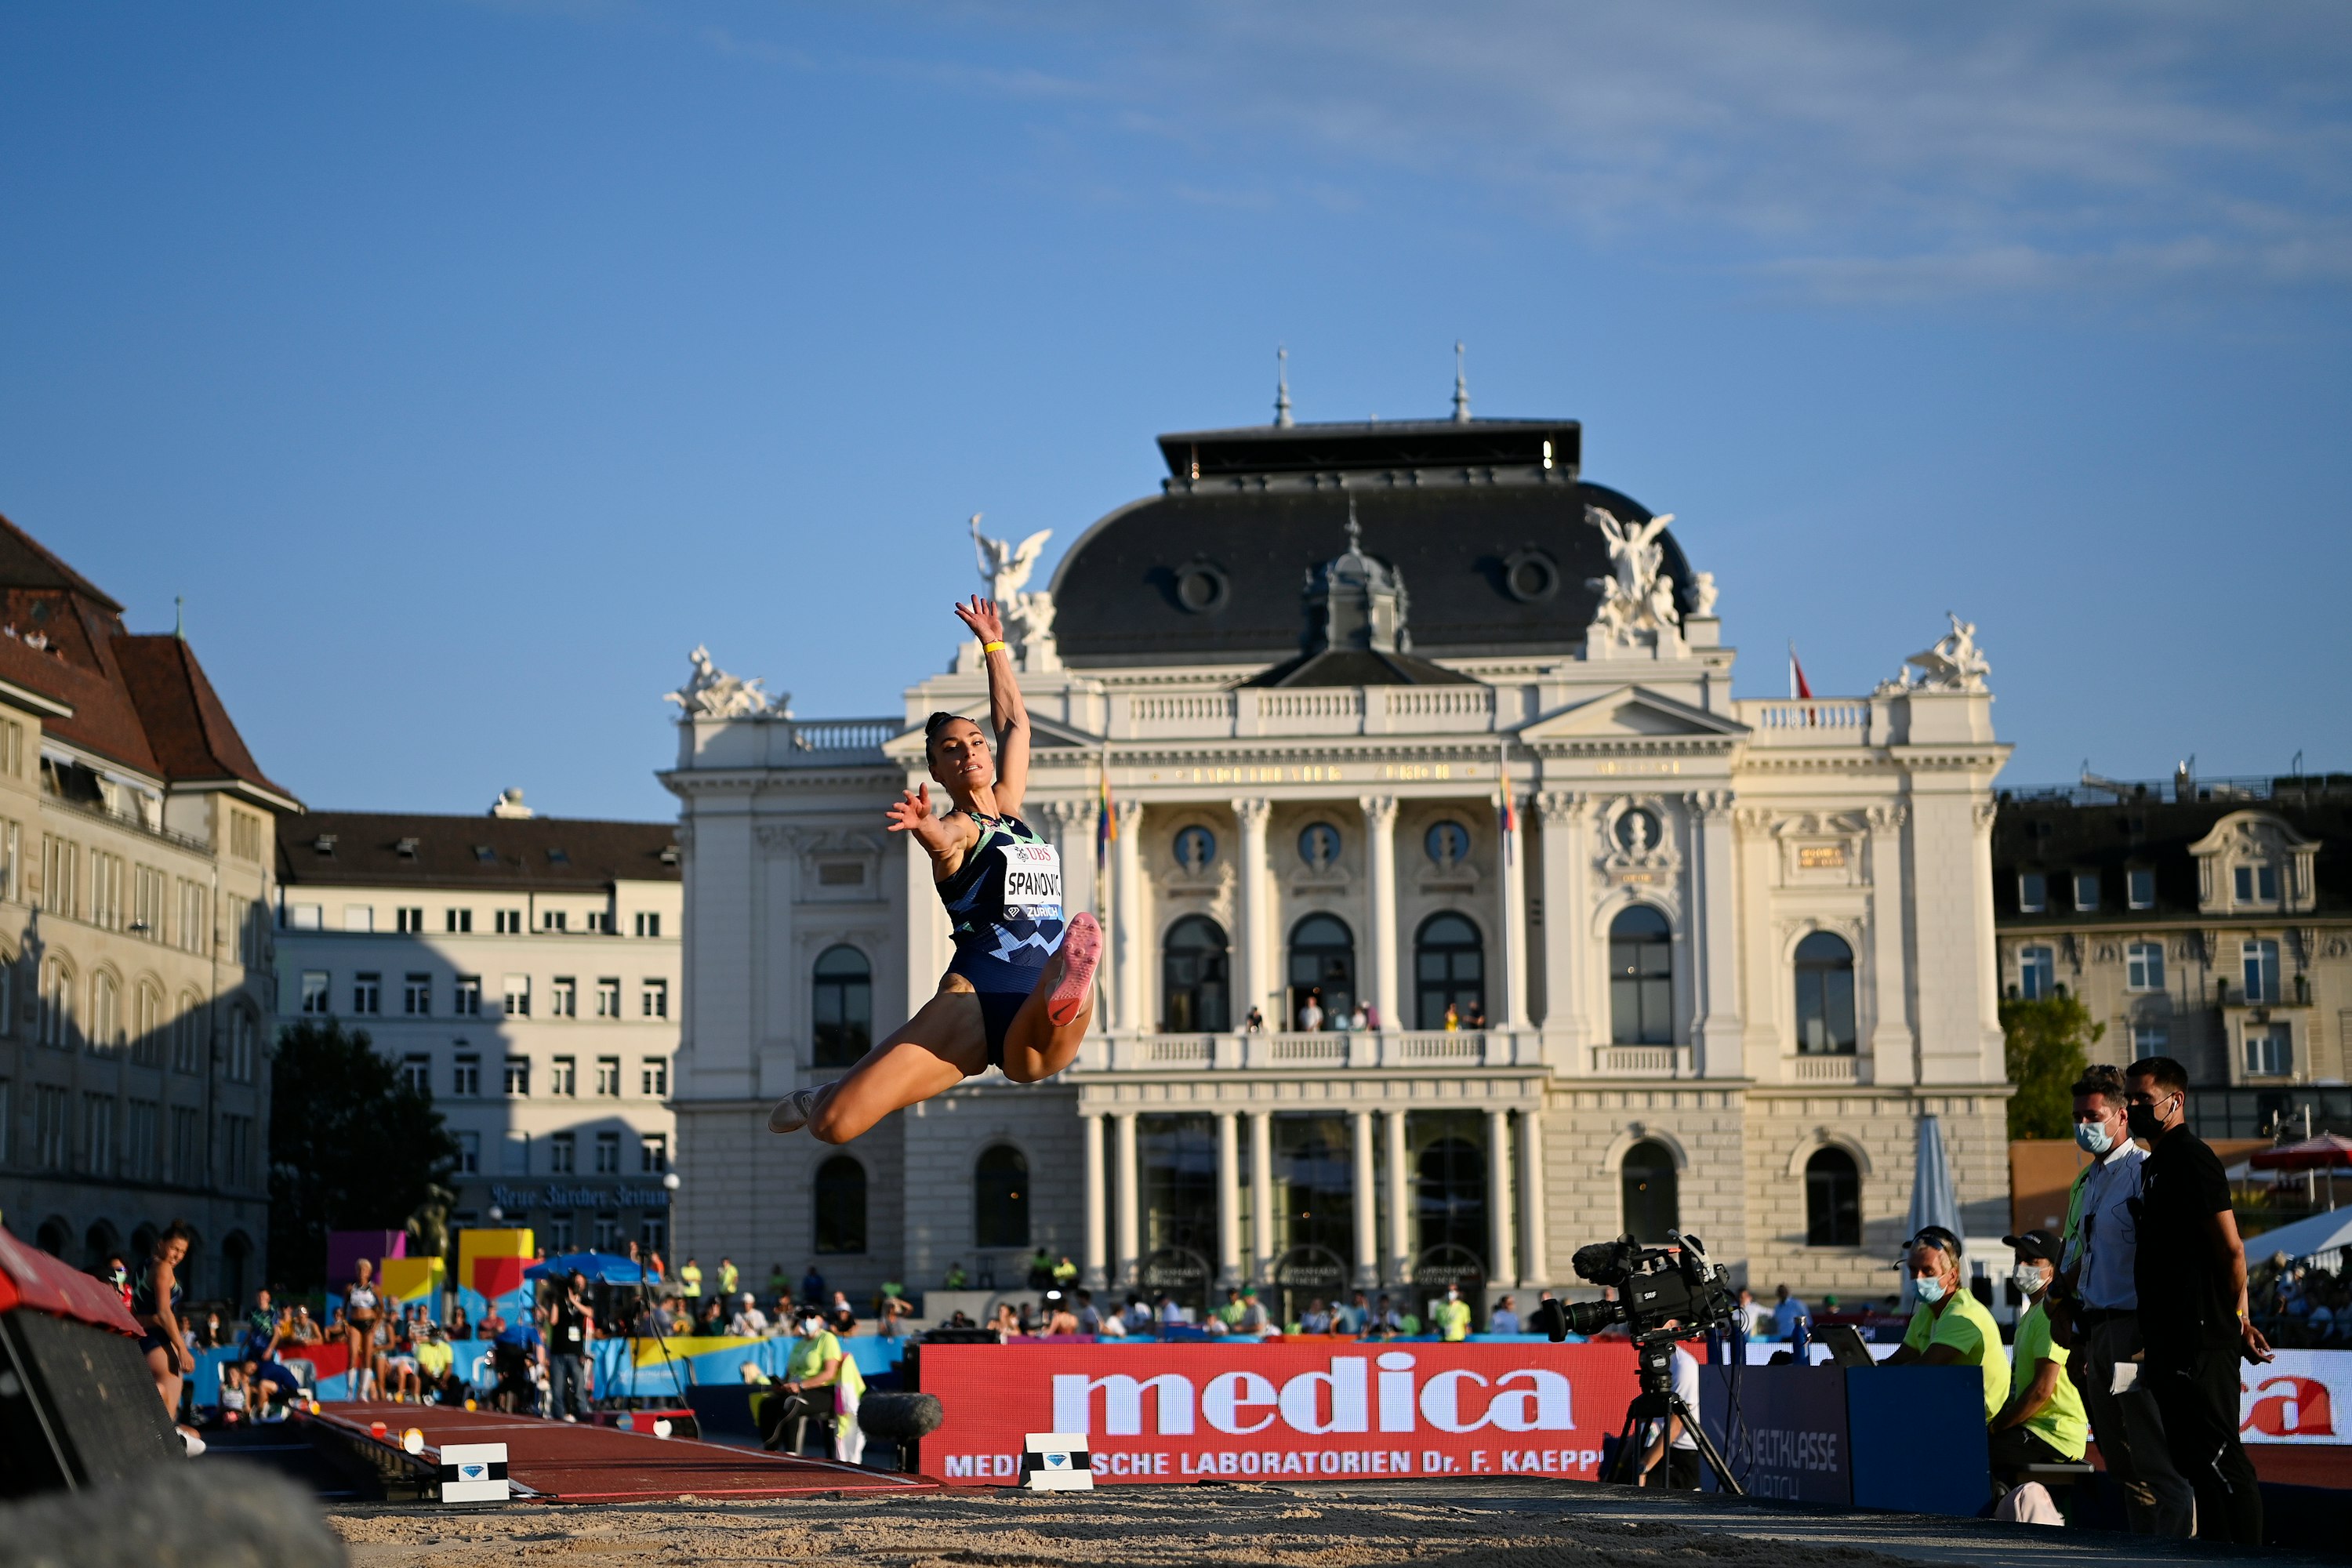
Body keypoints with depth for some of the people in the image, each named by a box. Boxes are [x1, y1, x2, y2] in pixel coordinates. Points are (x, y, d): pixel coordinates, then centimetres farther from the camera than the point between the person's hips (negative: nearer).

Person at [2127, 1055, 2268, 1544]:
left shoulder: (2191, 1158, -11)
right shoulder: (2154, 1165, 20)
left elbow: (2231, 1250, -14)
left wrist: (2236, 1320, -5)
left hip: (2200, 1339, -10)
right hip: (2170, 1340, 10)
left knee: (2219, 1458, -9)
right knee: (2194, 1461, 12)